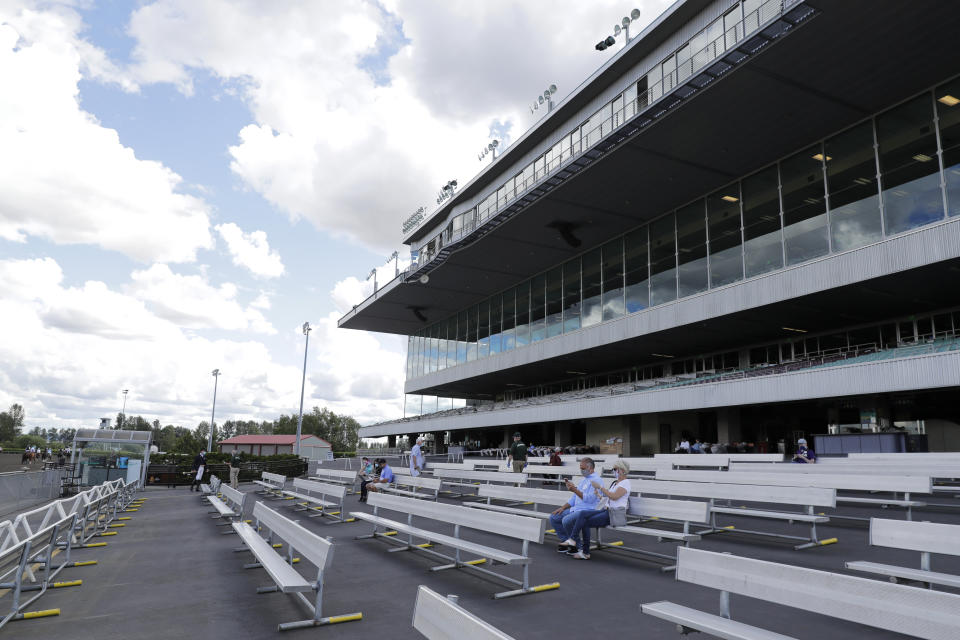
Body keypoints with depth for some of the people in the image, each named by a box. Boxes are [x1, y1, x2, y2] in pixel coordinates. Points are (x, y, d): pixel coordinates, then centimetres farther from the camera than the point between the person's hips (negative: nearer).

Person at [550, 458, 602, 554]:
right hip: (576, 509, 10)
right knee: (553, 517, 0)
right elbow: (574, 498, 24)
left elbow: (589, 499, -21)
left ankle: (574, 541, -7)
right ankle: (566, 541, 6)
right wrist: (563, 508, 13)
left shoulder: (596, 480, -11)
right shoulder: (583, 479, 20)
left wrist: (575, 490, -23)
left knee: (566, 520, -32)